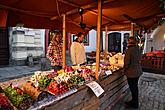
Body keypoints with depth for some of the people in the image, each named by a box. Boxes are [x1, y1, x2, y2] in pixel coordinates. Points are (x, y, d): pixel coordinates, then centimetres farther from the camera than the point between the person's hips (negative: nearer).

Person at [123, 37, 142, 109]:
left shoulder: (129, 50, -21)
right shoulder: (137, 49, 1)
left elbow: (127, 62, -18)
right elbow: (139, 59, 9)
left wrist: (125, 70, -2)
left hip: (131, 72, -8)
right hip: (138, 71, 8)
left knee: (133, 88, 7)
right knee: (135, 87, 21)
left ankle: (134, 104, 25)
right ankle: (134, 102, 38)